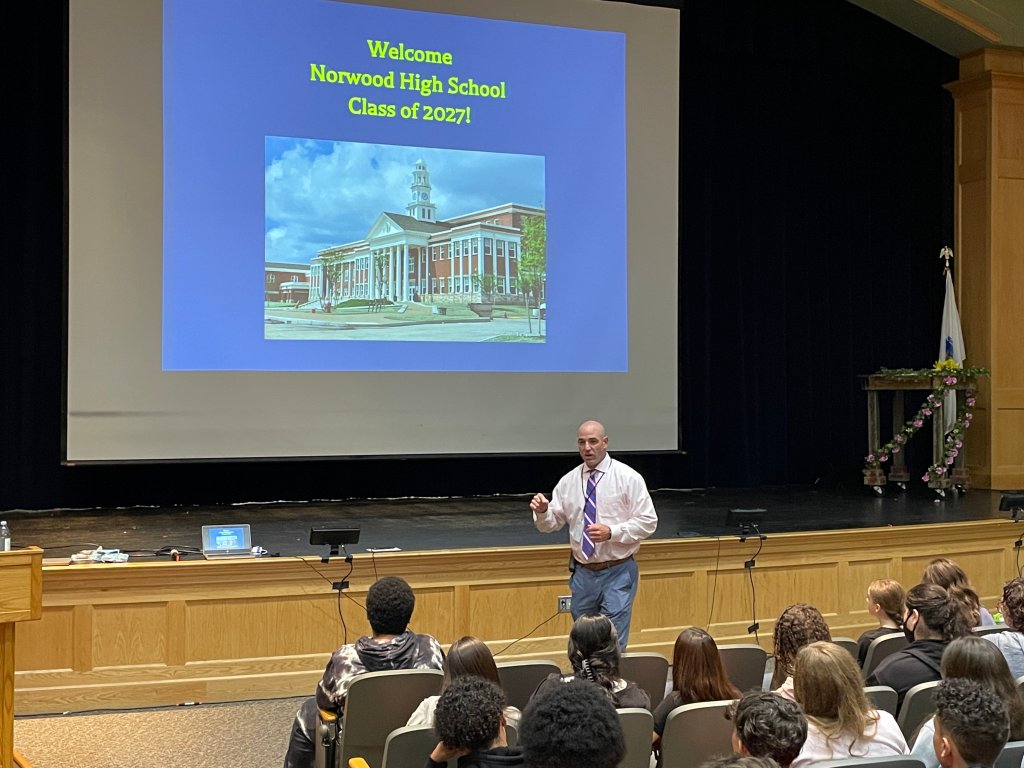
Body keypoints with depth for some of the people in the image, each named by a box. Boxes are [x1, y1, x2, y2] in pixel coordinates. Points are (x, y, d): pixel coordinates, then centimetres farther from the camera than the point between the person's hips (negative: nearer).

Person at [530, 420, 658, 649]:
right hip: (582, 573, 4)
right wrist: (541, 511, -15)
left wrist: (611, 532, -21)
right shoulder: (569, 481, 5)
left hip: (617, 573, -4)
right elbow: (552, 523, 7)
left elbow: (647, 522, -8)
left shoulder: (628, 477, -6)